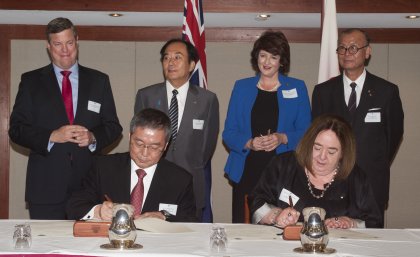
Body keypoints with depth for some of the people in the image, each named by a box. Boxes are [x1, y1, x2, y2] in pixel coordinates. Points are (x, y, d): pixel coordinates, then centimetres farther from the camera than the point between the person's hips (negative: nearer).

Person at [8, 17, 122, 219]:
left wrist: (93, 137, -11)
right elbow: (16, 129, 1)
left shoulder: (99, 81, 11)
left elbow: (113, 127, 10)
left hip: (89, 185, 1)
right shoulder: (31, 81, 7)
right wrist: (52, 136, -14)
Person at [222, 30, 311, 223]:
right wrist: (248, 143, -11)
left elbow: (306, 133, 6)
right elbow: (228, 133, 9)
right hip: (246, 172, 1)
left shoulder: (297, 88, 9)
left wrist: (283, 138, -12)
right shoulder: (242, 87, 11)